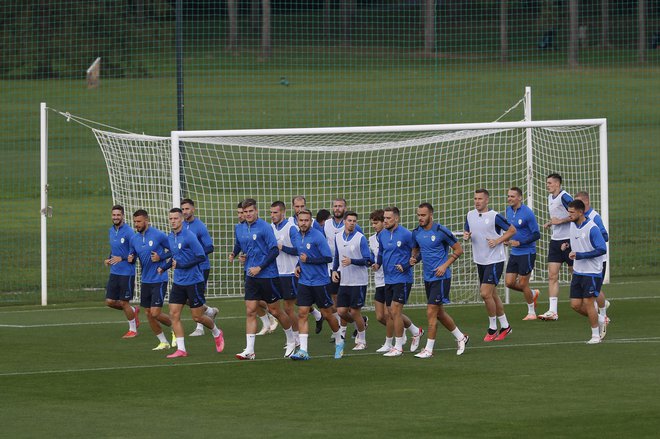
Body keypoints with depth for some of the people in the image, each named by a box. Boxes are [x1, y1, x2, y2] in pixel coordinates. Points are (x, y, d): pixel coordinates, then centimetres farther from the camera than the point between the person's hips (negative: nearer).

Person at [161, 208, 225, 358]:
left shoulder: (189, 236, -16)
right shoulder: (170, 237, 8)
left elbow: (201, 256, -19)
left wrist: (181, 265, -20)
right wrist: (164, 267, 7)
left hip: (194, 282, -7)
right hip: (178, 282, 7)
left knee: (197, 317, 2)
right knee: (174, 314, -4)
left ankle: (217, 333, 31)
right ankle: (181, 349, -1)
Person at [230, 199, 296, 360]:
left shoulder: (264, 227, -12)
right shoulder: (240, 229, 7)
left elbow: (274, 250, -15)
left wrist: (259, 267, -18)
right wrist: (234, 255, 6)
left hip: (268, 275, -5)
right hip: (251, 276, 5)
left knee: (275, 311, 5)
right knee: (250, 312, -3)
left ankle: (291, 340, 27)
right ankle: (249, 350, -5)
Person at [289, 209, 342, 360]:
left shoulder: (318, 236, -14)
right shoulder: (299, 237, 8)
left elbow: (328, 257, -16)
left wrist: (308, 260, -20)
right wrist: (298, 265, 5)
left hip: (320, 281, -6)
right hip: (304, 281, 6)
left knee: (327, 314, 5)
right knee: (302, 314, -5)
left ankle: (339, 341, 28)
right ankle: (303, 350, -7)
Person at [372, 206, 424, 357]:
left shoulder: (406, 234, -13)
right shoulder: (382, 235, 8)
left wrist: (406, 266, -15)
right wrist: (378, 263, 4)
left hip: (402, 278, -7)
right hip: (388, 279, 7)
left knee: (395, 311, -9)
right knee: (391, 313, 10)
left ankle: (398, 347, 1)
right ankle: (416, 331, 31)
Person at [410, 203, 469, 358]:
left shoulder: (440, 231, -13)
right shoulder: (416, 233, 5)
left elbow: (458, 249, -6)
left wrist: (445, 265, -15)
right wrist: (414, 259, -2)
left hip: (441, 277, -7)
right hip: (428, 278, 7)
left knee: (431, 312, -11)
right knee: (439, 313, 15)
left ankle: (429, 349, -5)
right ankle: (461, 337, 33)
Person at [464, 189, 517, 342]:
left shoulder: (495, 216, -13)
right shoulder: (470, 215, 6)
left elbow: (512, 230, -5)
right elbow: (468, 232, 19)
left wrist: (498, 241, -16)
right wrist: (466, 236, -4)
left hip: (494, 260, -7)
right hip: (480, 261, 7)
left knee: (486, 293, -13)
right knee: (492, 294, 13)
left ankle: (492, 328, 2)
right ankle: (505, 326, 25)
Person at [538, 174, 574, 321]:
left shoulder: (564, 197, -14)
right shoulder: (550, 198, 14)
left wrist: (559, 221, -18)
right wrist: (550, 223, 10)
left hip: (568, 241, -8)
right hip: (555, 241, 8)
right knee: (552, 276, -1)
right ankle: (552, 311, -5)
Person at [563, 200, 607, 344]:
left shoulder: (592, 228, -18)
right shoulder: (573, 225, 7)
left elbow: (602, 249, -21)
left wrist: (579, 255, -22)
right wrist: (568, 245, 1)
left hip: (592, 272, -8)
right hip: (578, 271, 8)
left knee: (588, 302, -7)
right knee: (575, 304, 3)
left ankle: (596, 335, 8)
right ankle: (599, 321, 24)